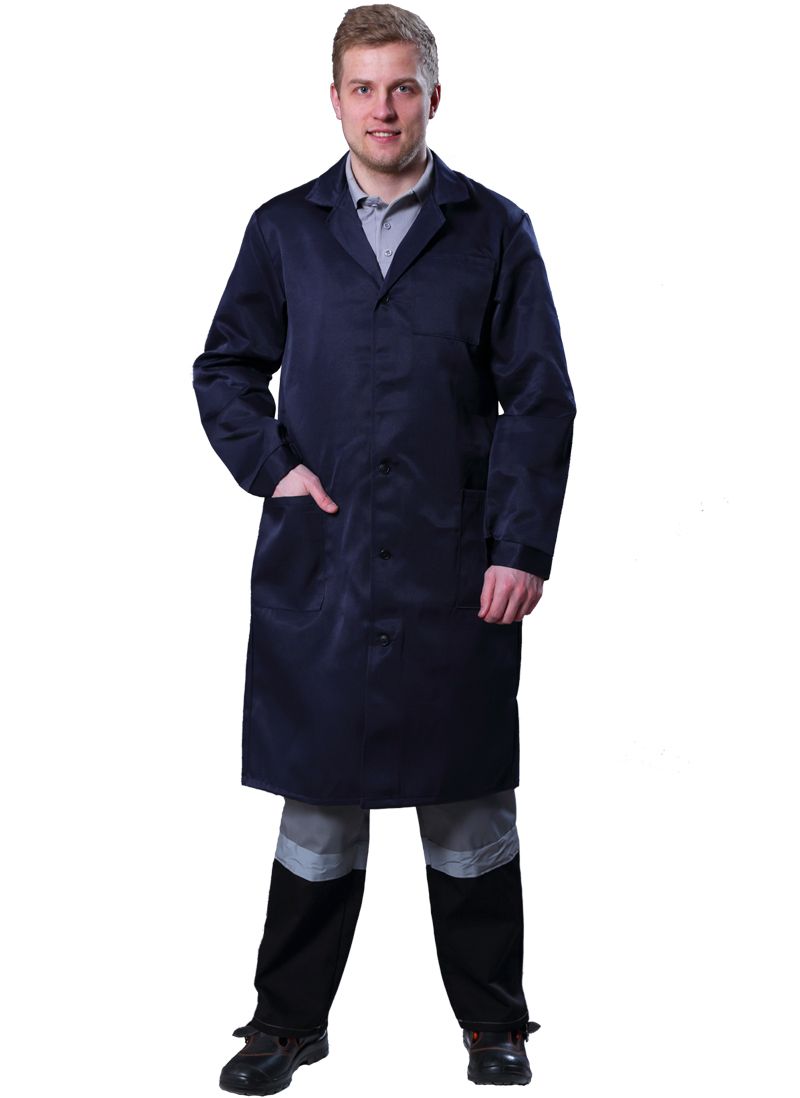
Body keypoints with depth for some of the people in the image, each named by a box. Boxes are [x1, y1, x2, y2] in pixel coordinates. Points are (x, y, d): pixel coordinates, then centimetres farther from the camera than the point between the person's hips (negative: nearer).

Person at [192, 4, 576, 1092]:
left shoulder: (493, 231, 4)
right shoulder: (284, 230, 9)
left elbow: (539, 398, 2)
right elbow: (225, 368, 16)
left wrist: (523, 547, -6)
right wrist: (269, 466, -1)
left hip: (457, 570, -1)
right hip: (318, 565, 1)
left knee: (468, 801, 8)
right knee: (319, 798, 7)